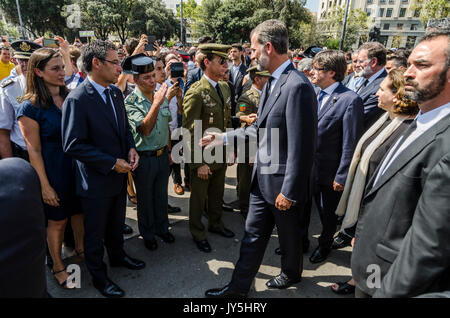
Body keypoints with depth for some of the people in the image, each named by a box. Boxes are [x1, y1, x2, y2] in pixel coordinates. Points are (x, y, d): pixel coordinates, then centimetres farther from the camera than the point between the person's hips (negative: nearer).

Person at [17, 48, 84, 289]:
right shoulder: (31, 107, -14)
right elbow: (34, 151, -13)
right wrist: (45, 185, -13)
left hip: (78, 164, 5)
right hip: (53, 170, -4)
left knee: (80, 211, 20)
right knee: (57, 221, 11)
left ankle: (80, 248, 45)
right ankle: (57, 267, 33)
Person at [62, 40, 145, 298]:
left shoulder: (116, 92, 2)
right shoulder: (77, 99, -21)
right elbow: (73, 145, -22)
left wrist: (131, 148, -6)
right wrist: (112, 163, -21)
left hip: (119, 175, 7)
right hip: (96, 180, -6)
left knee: (117, 223, 25)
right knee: (95, 232, 15)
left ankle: (117, 255, 50)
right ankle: (98, 275, 37)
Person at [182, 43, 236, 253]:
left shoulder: (224, 87, 5)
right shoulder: (196, 93, -20)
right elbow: (190, 133, -19)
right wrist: (199, 163, -18)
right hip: (203, 158, -7)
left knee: (217, 194, 23)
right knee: (199, 197, 13)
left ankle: (216, 224, 45)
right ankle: (198, 234, 33)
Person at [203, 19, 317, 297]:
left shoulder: (297, 86, -23)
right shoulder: (272, 82, 8)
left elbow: (301, 147, -24)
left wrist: (289, 192, -18)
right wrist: (223, 138, 11)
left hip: (283, 183, -8)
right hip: (263, 178, 8)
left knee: (289, 235, 18)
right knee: (253, 235, 16)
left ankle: (292, 274, 46)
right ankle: (239, 287, 32)